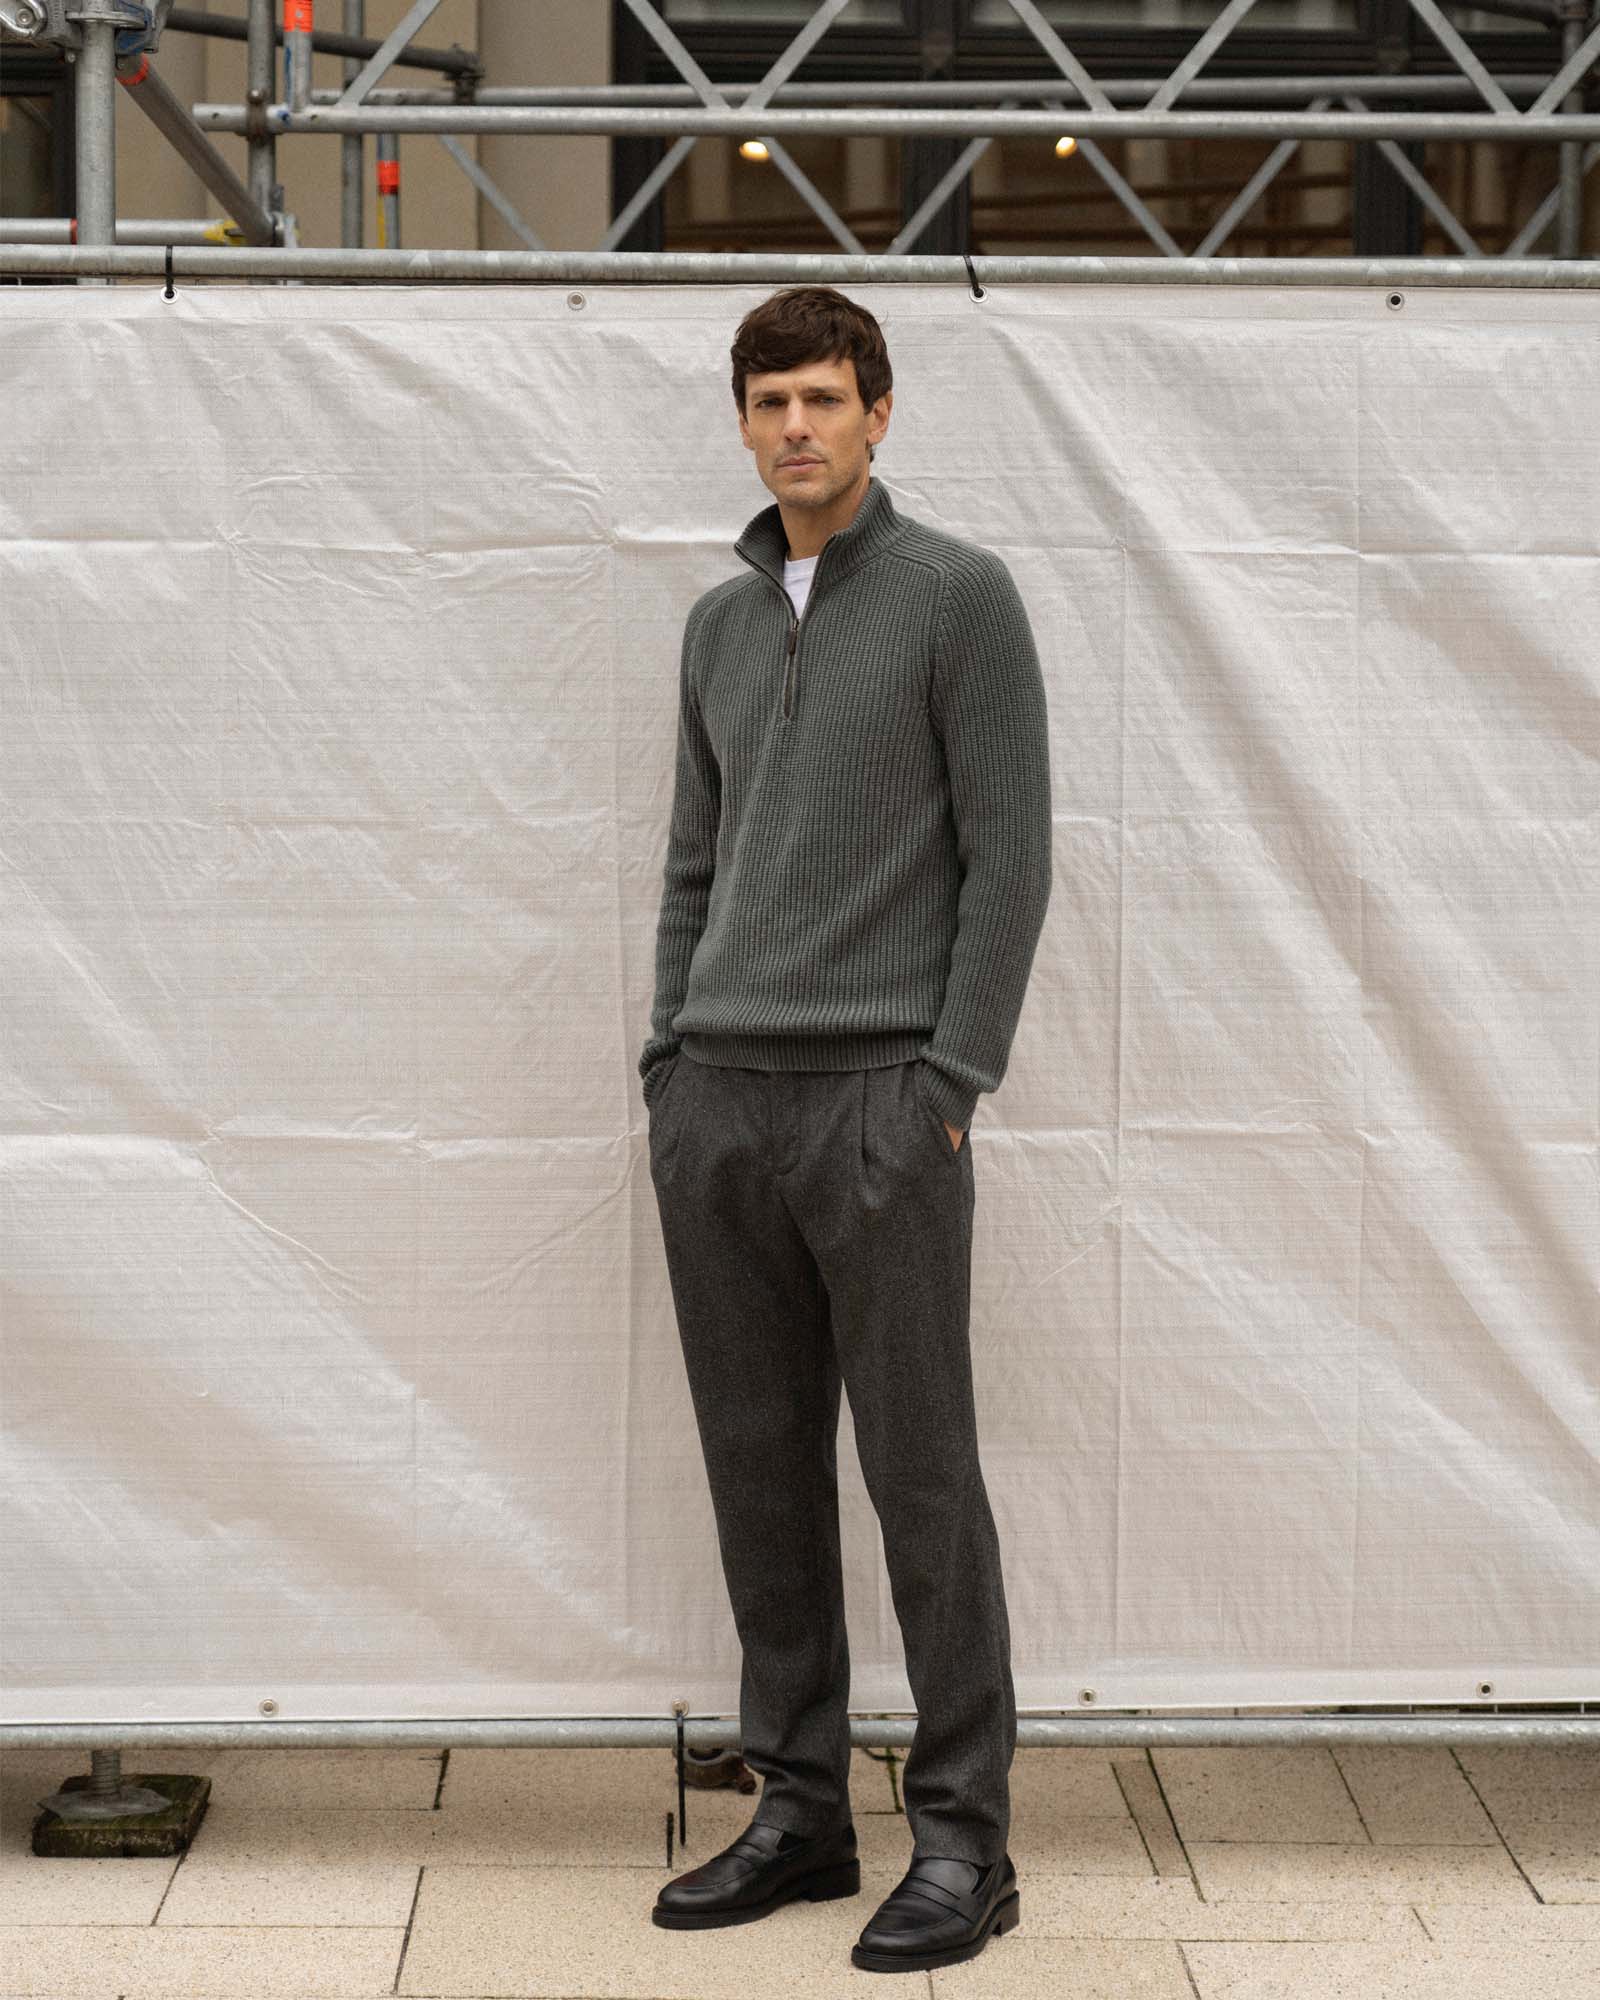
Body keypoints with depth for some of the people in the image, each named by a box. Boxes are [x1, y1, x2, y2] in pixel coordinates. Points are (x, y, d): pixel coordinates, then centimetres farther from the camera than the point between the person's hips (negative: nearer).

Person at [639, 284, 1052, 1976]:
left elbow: (1008, 851, -7)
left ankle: (962, 1837, 5)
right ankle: (799, 1807, 19)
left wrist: (952, 1077, -13)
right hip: (719, 1100, 6)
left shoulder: (959, 596, -2)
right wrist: (670, 1058, 10)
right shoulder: (719, 622, 16)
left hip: (880, 1094, -6)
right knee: (760, 1470, 9)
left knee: (919, 1473, -3)